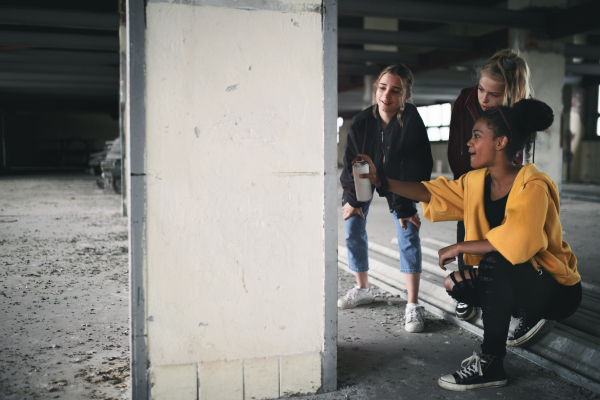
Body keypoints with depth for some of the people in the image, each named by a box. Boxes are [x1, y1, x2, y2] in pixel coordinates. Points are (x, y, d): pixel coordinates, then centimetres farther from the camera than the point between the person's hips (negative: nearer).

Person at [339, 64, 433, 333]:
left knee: (408, 234, -12)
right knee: (353, 229, 1)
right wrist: (352, 199, -9)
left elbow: (417, 166, -24)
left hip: (397, 180, -2)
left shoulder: (411, 121, -30)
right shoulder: (361, 121, -23)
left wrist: (405, 206, -24)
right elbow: (352, 162, -10)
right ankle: (362, 289, 21)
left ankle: (413, 305, -9)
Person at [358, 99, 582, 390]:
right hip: (510, 280, 8)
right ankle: (531, 317, 17)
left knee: (494, 260, -31)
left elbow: (515, 243, -38)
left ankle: (490, 364, -20)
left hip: (559, 291, -8)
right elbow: (433, 193, 4)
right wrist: (382, 181, -3)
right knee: (457, 284, -3)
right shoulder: (477, 181, -1)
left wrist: (459, 248, -26)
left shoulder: (532, 187, -25)